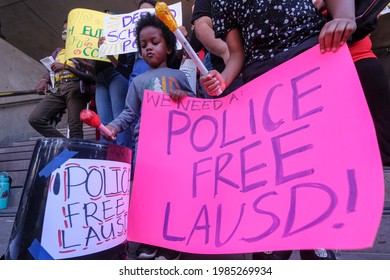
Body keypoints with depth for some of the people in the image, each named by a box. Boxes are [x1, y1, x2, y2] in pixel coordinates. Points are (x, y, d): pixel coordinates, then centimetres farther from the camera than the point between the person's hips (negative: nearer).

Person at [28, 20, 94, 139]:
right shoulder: (58, 51, 31)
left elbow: (91, 76, -2)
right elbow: (49, 70, 28)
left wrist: (67, 67, -9)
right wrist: (44, 80, 4)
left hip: (75, 88, -5)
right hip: (57, 90, 6)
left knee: (75, 129, -16)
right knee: (35, 118, -12)